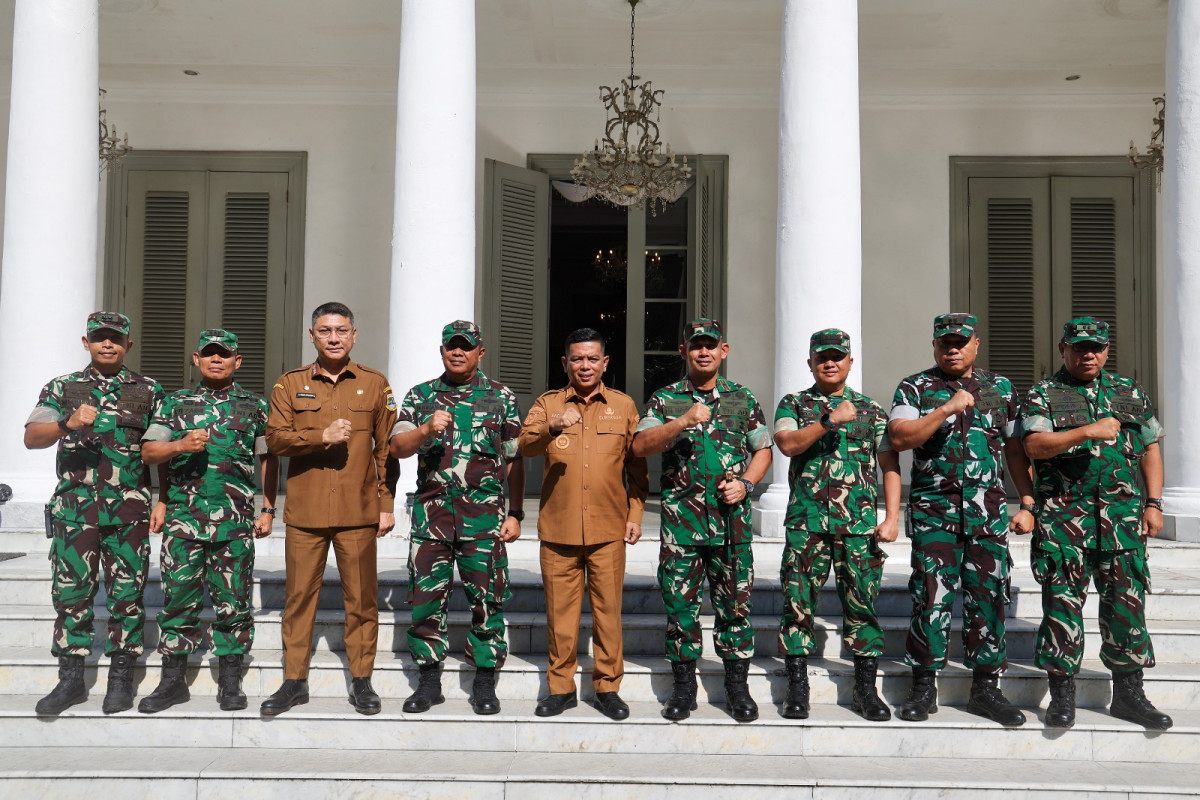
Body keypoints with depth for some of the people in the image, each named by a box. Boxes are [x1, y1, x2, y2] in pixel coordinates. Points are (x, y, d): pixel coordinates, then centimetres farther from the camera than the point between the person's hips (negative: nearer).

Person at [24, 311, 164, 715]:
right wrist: (67, 424, -25)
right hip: (74, 509, 1)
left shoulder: (149, 391, 8)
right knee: (71, 592, 3)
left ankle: (121, 678, 13)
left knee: (127, 593, 3)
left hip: (130, 511, -1)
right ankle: (71, 679, 15)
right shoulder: (62, 388, 8)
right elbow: (32, 437, -5)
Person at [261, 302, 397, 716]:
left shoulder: (375, 384, 7)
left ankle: (362, 679, 15)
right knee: (299, 596, 6)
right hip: (305, 511, 1)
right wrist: (322, 436, -16)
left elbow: (387, 448, 7)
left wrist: (387, 504, 3)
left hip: (359, 512, -1)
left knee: (362, 597, 3)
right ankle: (295, 681, 19)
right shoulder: (290, 384, 9)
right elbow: (275, 438, -1)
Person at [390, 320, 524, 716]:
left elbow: (514, 461, 7)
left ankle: (485, 682, 15)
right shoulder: (420, 396, 11)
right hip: (431, 512, 2)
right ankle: (429, 680, 18)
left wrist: (515, 514, 2)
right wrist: (426, 430, -19)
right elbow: (397, 447, 1)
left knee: (487, 598, 2)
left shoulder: (501, 397, 7)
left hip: (484, 514, -1)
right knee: (427, 597, 5)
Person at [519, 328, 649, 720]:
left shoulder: (624, 405, 8)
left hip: (608, 529, 0)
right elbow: (526, 445, -10)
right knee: (560, 610, 6)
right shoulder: (548, 404, 7)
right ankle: (561, 687, 20)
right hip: (558, 528, 0)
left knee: (607, 609, 3)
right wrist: (553, 426, -30)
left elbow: (637, 466, 10)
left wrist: (636, 515, 4)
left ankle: (608, 687, 17)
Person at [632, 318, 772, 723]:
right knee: (680, 602, 4)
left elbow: (763, 450, 15)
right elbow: (640, 446, -7)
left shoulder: (743, 399, 10)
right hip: (680, 518, 0)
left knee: (734, 603, 5)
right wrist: (682, 422, -20)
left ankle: (737, 685, 19)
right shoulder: (666, 399, 6)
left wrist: (746, 483, -3)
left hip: (731, 518, 1)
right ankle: (684, 685, 18)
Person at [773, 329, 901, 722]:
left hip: (860, 524, 1)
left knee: (862, 602, 4)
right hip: (806, 523, -1)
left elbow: (889, 465, 8)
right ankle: (797, 687, 12)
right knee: (799, 602, 0)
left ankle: (865, 689, 16)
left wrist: (892, 518, -2)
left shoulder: (871, 409, 12)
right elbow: (787, 444, -9)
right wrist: (830, 420, -17)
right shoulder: (793, 405, 10)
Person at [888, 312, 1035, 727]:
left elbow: (1016, 449, 13)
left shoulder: (1001, 388, 13)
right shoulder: (914, 388, 6)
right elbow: (899, 437, -10)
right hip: (933, 510, -2)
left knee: (988, 597, 4)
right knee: (931, 597, -3)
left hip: (988, 511, 2)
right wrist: (948, 408, -17)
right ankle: (924, 687, 8)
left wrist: (1028, 504, 6)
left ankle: (985, 688, 15)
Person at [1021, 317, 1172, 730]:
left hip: (1123, 514, 3)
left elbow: (1150, 449, 16)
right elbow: (1035, 446, -10)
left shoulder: (1130, 392, 16)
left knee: (1126, 601, 5)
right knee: (1062, 602, -1)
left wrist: (1153, 503, 7)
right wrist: (1089, 432, -19)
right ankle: (1062, 693, 9)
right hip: (1063, 514, -3)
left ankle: (1129, 692, 17)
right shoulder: (1043, 394, 4)